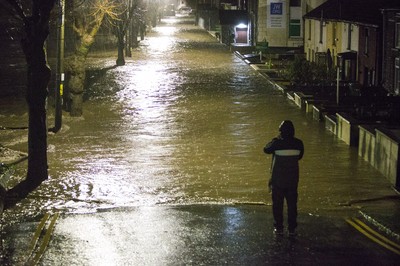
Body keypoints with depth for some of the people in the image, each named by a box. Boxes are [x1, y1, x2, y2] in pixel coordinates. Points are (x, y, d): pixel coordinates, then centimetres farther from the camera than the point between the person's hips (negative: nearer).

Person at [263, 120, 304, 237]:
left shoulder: (277, 142, -17)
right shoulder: (298, 144, -7)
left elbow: (266, 149, 1)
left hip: (278, 180, -2)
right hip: (293, 179, 2)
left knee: (277, 204, 10)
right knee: (292, 204, 11)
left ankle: (279, 228, 13)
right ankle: (292, 229, 13)